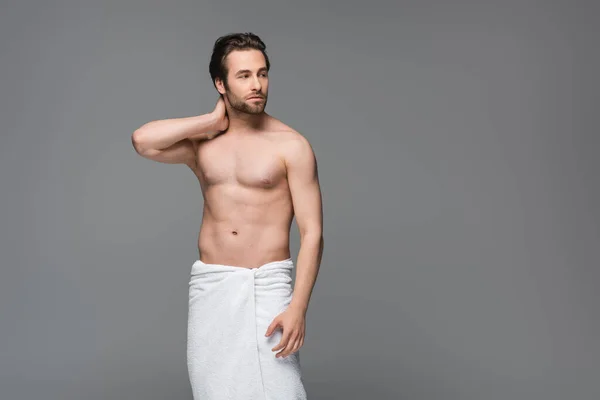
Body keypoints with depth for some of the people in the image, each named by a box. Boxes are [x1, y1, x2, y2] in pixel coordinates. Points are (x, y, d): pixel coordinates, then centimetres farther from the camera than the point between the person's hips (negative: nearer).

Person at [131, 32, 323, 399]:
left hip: (266, 286, -3)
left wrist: (298, 307, -17)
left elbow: (312, 232, -8)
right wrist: (212, 122, -6)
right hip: (209, 287, 4)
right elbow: (143, 141, -13)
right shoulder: (202, 142, 7)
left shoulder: (291, 145, -5)